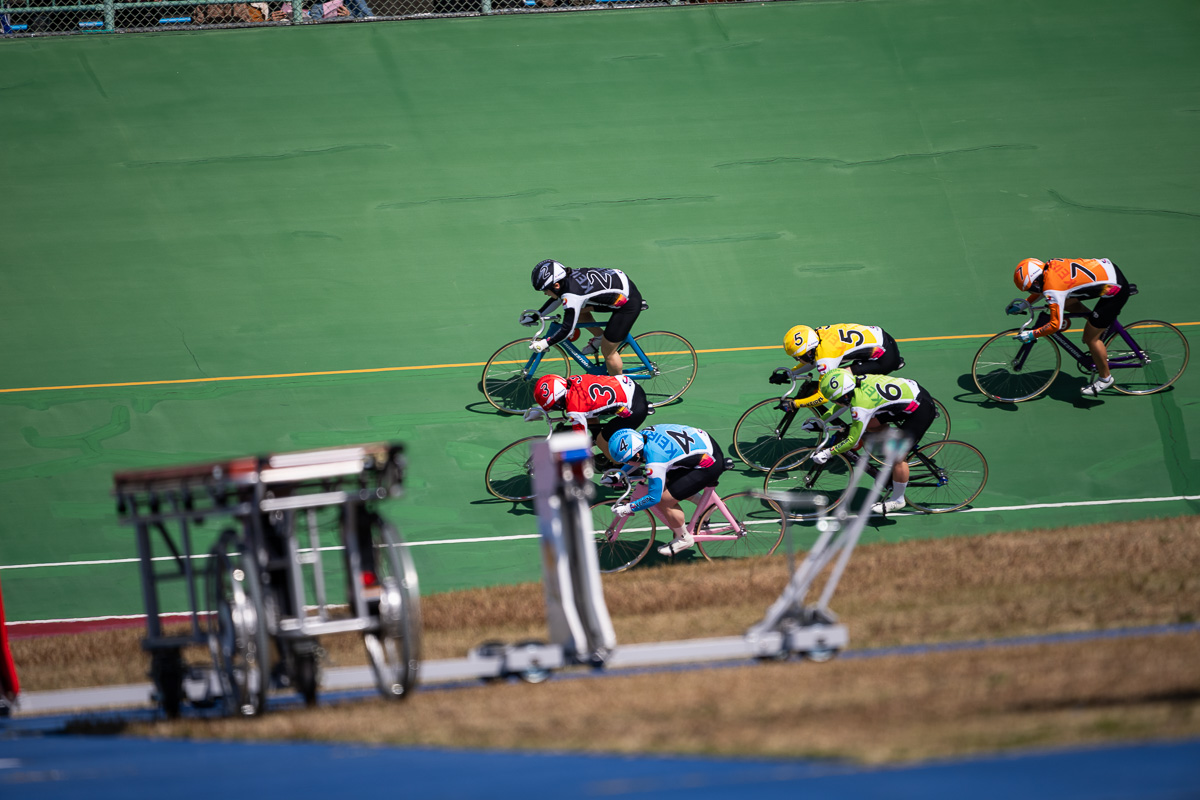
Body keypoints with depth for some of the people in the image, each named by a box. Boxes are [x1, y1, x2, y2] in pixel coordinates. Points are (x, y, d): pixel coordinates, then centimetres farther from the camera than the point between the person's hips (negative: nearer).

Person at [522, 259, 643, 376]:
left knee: (607, 351, 2)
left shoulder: (571, 295, -27)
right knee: (579, 309, 13)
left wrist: (544, 344, -16)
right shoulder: (569, 278, -1)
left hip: (629, 303, -9)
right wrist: (535, 316, 17)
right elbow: (557, 299, 19)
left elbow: (567, 330, -24)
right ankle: (600, 338, 25)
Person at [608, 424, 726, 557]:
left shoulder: (655, 460, -29)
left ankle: (684, 539, 13)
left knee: (663, 502, -7)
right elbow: (639, 458, 21)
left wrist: (627, 508, -13)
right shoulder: (642, 435, -3)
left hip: (711, 464, -9)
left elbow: (654, 498, -23)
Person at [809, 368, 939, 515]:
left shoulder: (860, 406, -27)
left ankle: (898, 500, 11)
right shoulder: (857, 381, -3)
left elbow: (852, 441, -22)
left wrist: (827, 453, -14)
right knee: (870, 423, 8)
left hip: (922, 408, -9)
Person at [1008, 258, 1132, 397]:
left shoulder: (1053, 290, -24)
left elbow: (1055, 325, -23)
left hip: (1116, 290, -9)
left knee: (1090, 338, 2)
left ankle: (1105, 378, 19)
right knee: (1066, 302, 14)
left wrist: (1031, 335, -11)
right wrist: (1024, 304, 19)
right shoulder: (1050, 265, 1)